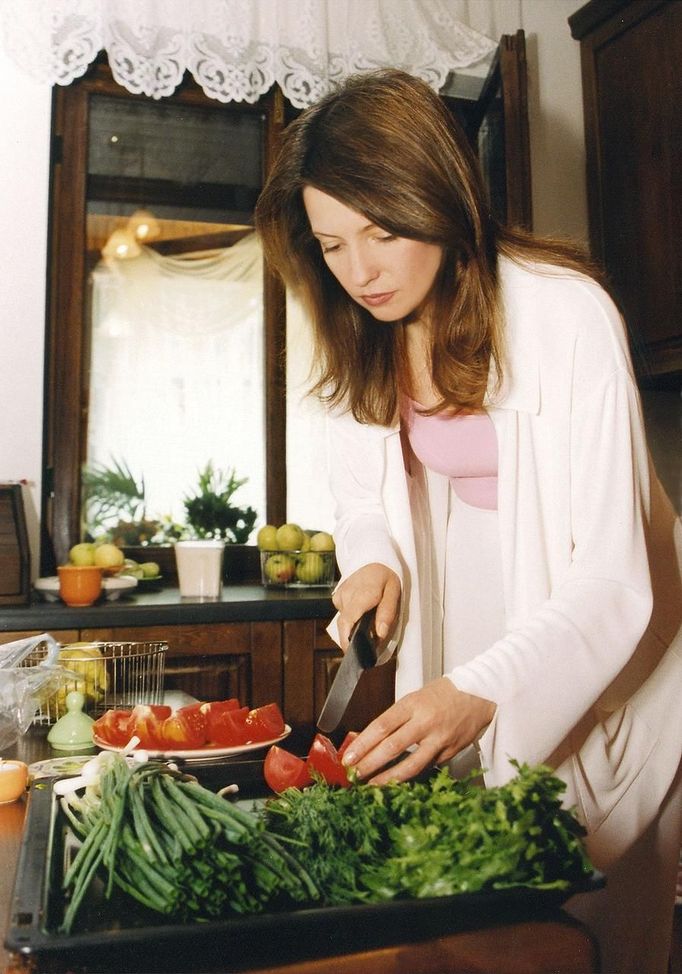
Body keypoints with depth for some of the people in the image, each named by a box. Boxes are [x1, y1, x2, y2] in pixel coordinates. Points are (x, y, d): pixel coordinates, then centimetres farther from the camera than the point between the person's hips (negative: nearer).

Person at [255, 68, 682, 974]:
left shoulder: (568, 312, -25)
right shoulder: (363, 334, -5)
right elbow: (360, 480, 7)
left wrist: (480, 692, -41)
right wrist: (372, 560, -14)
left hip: (602, 649, -4)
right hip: (465, 619, 5)